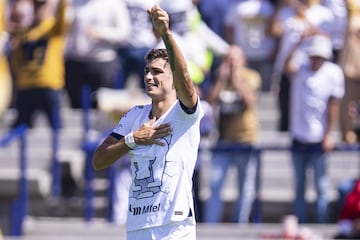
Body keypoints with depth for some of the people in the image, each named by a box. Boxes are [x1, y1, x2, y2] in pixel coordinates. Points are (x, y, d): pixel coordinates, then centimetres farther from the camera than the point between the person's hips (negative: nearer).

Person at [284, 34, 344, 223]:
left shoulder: (333, 72, -4)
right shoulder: (301, 69, 2)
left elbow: (333, 106, -4)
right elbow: (288, 67, -23)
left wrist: (328, 135, -7)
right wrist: (299, 44, -28)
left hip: (318, 139, -3)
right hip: (298, 137, 3)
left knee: (321, 186, -3)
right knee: (299, 187, 9)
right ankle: (300, 227, 14)